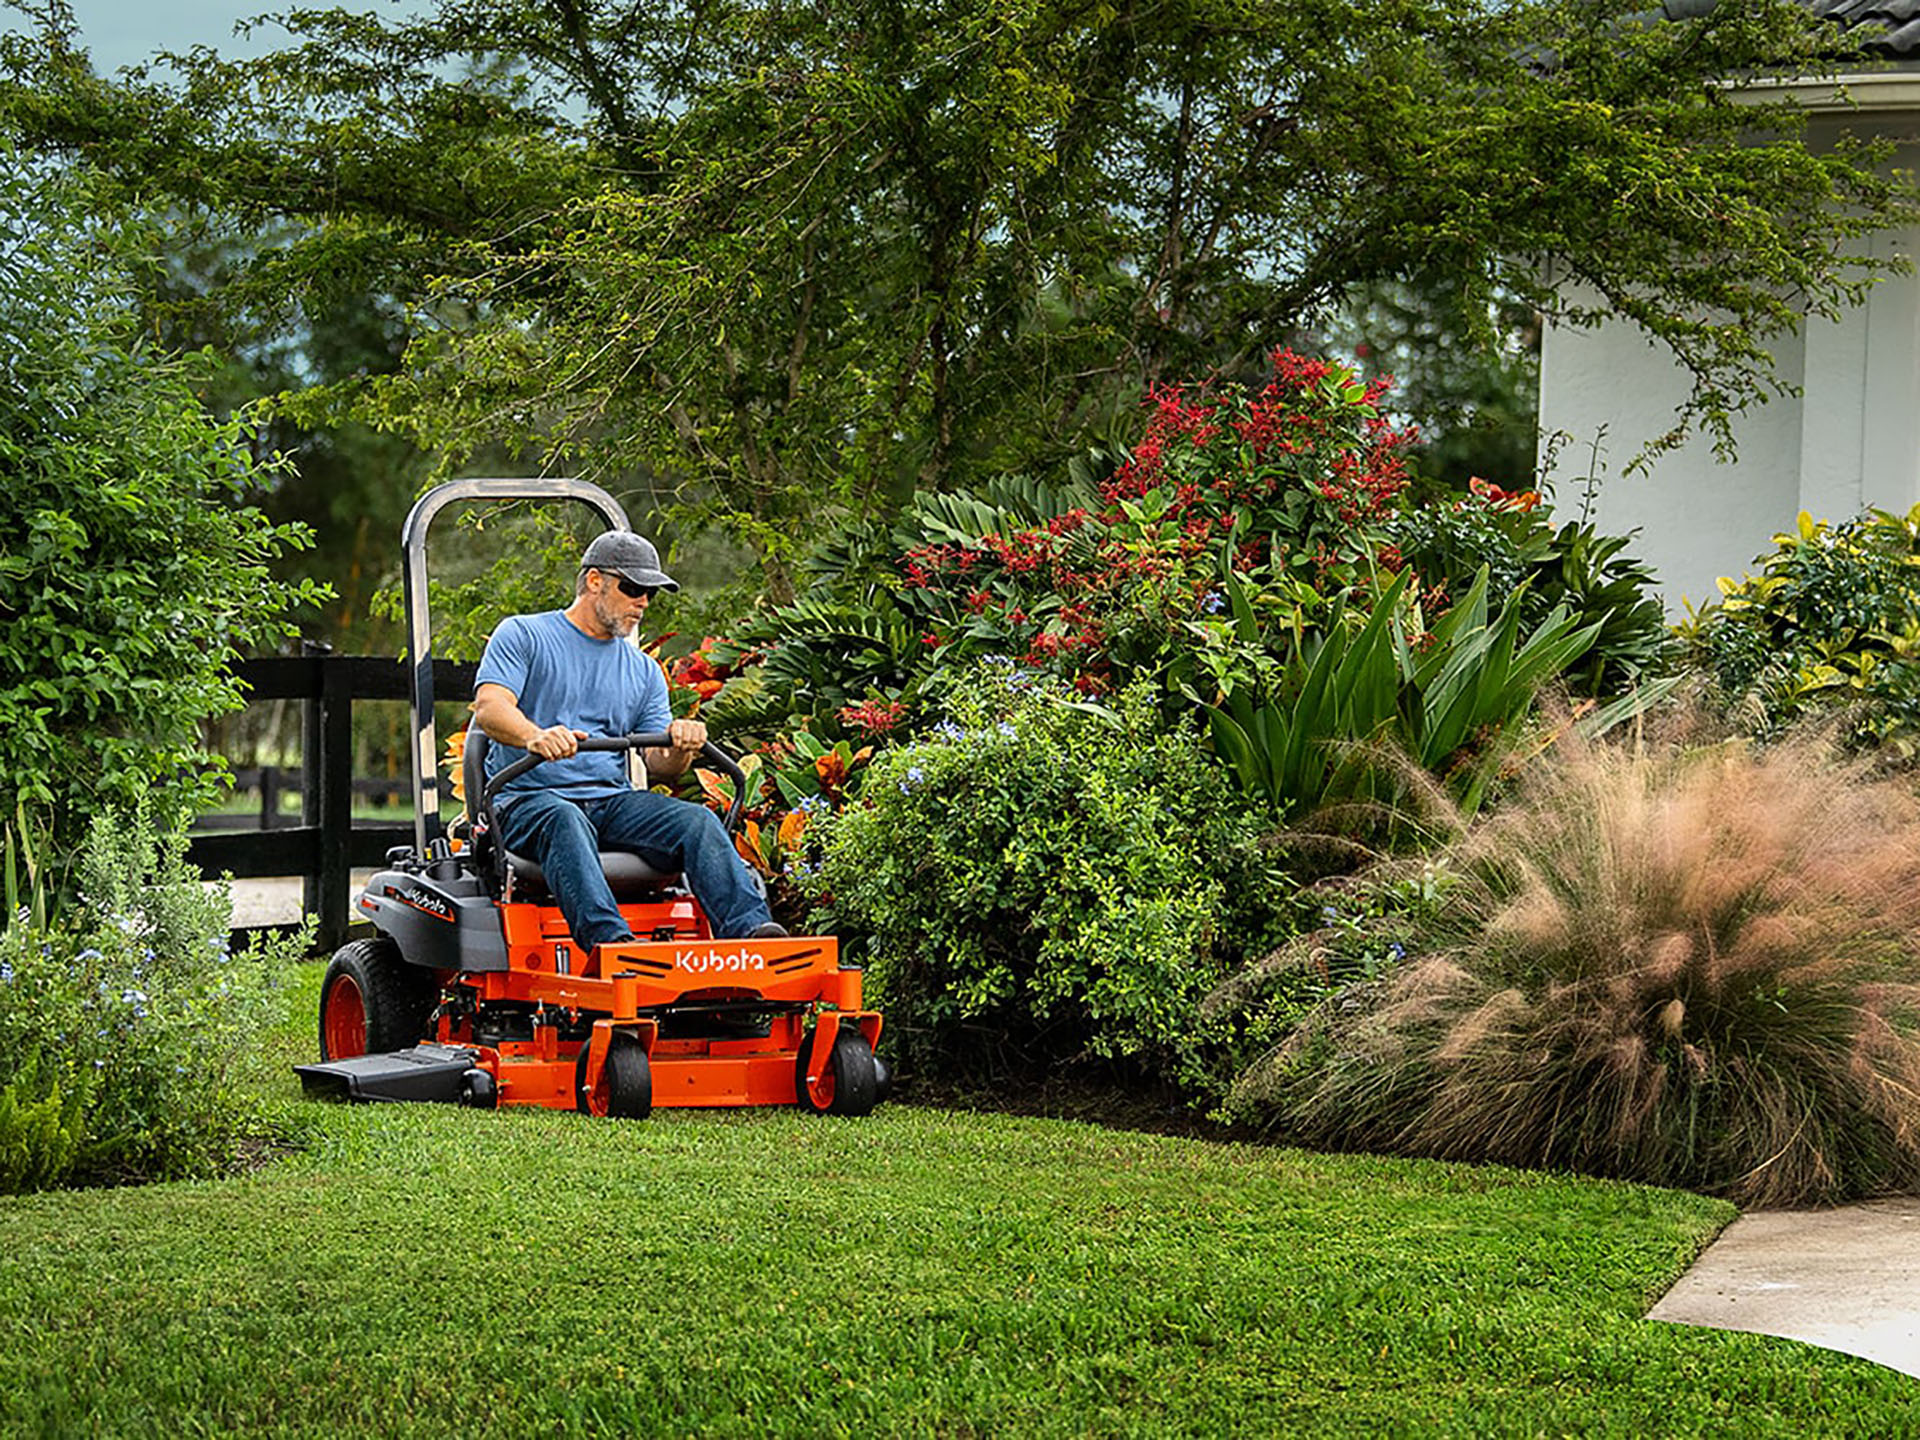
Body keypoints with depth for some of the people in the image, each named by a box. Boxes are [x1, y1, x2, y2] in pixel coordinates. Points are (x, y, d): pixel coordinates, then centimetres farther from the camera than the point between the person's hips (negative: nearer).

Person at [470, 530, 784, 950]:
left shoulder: (644, 672, 22)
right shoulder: (523, 636, 8)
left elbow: (660, 765, 13)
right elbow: (489, 708, -9)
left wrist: (681, 747, -13)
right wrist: (535, 736, -32)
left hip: (612, 802, 5)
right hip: (528, 800, -4)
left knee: (697, 820, -22)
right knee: (564, 821, -39)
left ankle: (750, 929, -40)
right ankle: (610, 940, -58)